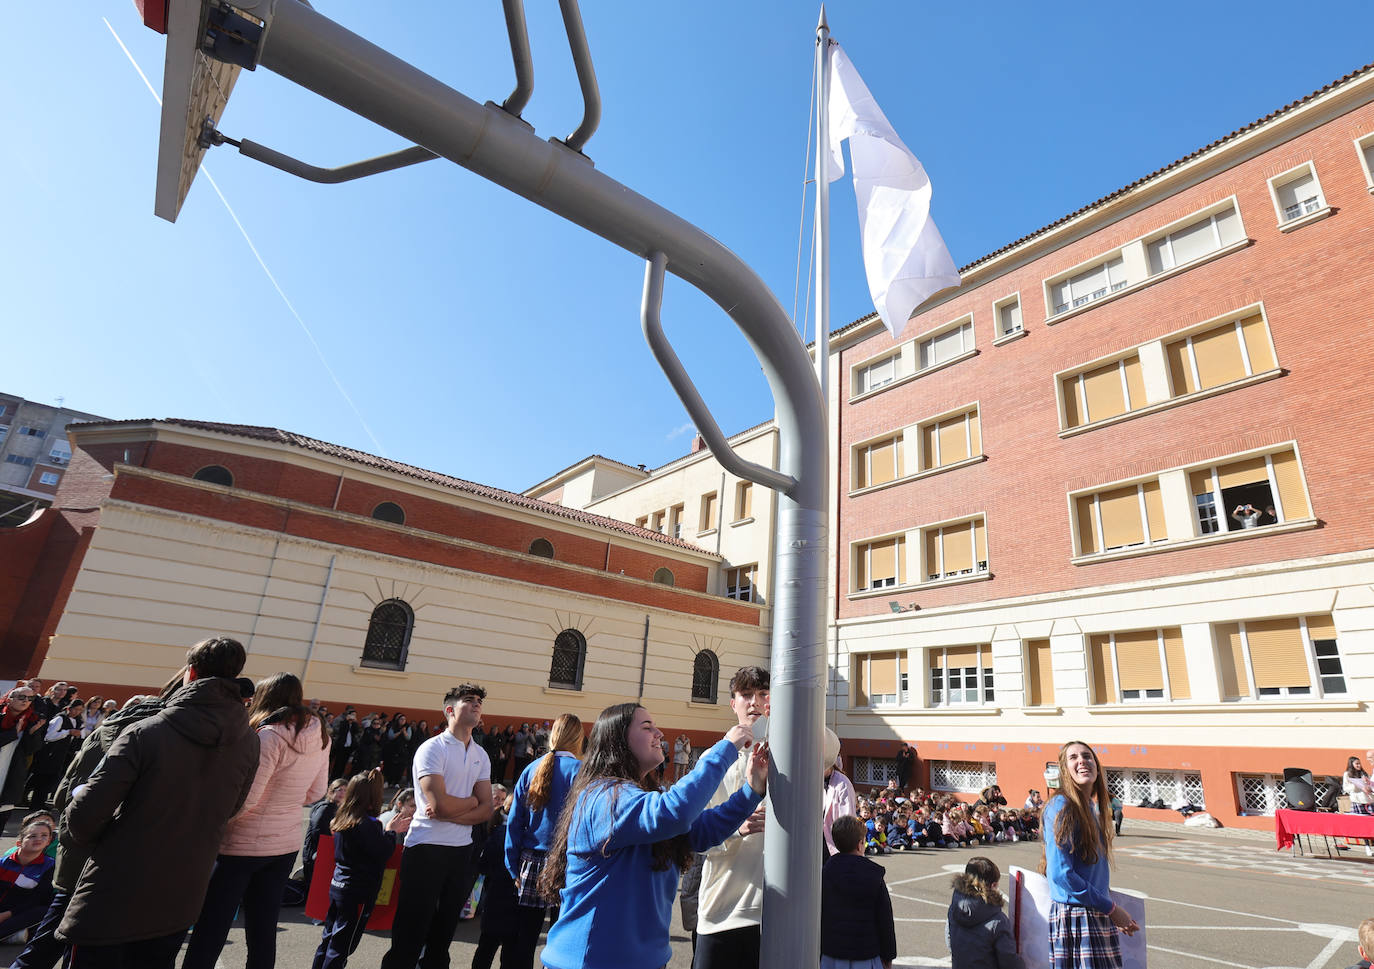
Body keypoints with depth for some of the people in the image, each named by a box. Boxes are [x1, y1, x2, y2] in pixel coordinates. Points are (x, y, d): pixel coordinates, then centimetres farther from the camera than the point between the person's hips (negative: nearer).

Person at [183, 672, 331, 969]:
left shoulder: (269, 736, -19)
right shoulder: (320, 738, 2)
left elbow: (245, 800, -19)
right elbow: (315, 793, 10)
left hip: (243, 844, -6)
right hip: (286, 844, 6)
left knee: (210, 932, 7)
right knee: (263, 933, 16)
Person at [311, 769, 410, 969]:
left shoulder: (341, 820, 4)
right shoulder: (366, 824, -23)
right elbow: (384, 853, -20)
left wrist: (387, 830, 11)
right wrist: (390, 831, -7)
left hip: (336, 886, 8)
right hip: (357, 893, -8)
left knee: (329, 938, 20)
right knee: (342, 945, 4)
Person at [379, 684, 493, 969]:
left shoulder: (481, 755, 7)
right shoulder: (433, 748, -11)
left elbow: (486, 810, 0)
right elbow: (439, 804, -22)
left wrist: (449, 814, -16)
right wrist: (471, 801, -5)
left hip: (462, 850, 6)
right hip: (426, 848, -6)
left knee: (443, 934, 16)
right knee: (411, 932, 3)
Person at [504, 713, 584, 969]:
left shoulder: (531, 770, 5)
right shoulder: (579, 770, -9)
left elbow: (514, 821, 5)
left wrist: (514, 868, 9)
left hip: (531, 862, 4)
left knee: (521, 940, 13)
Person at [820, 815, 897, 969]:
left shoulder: (824, 872, -6)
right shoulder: (874, 877, -10)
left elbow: (818, 916, 0)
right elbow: (885, 921, -5)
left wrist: (819, 951, 11)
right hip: (866, 956, -1)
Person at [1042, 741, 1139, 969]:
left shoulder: (1093, 808, 11)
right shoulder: (1061, 806, -15)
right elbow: (1061, 874, -19)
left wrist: (1116, 913, 8)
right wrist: (1111, 908, -12)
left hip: (1098, 915, 8)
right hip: (1074, 915, -8)